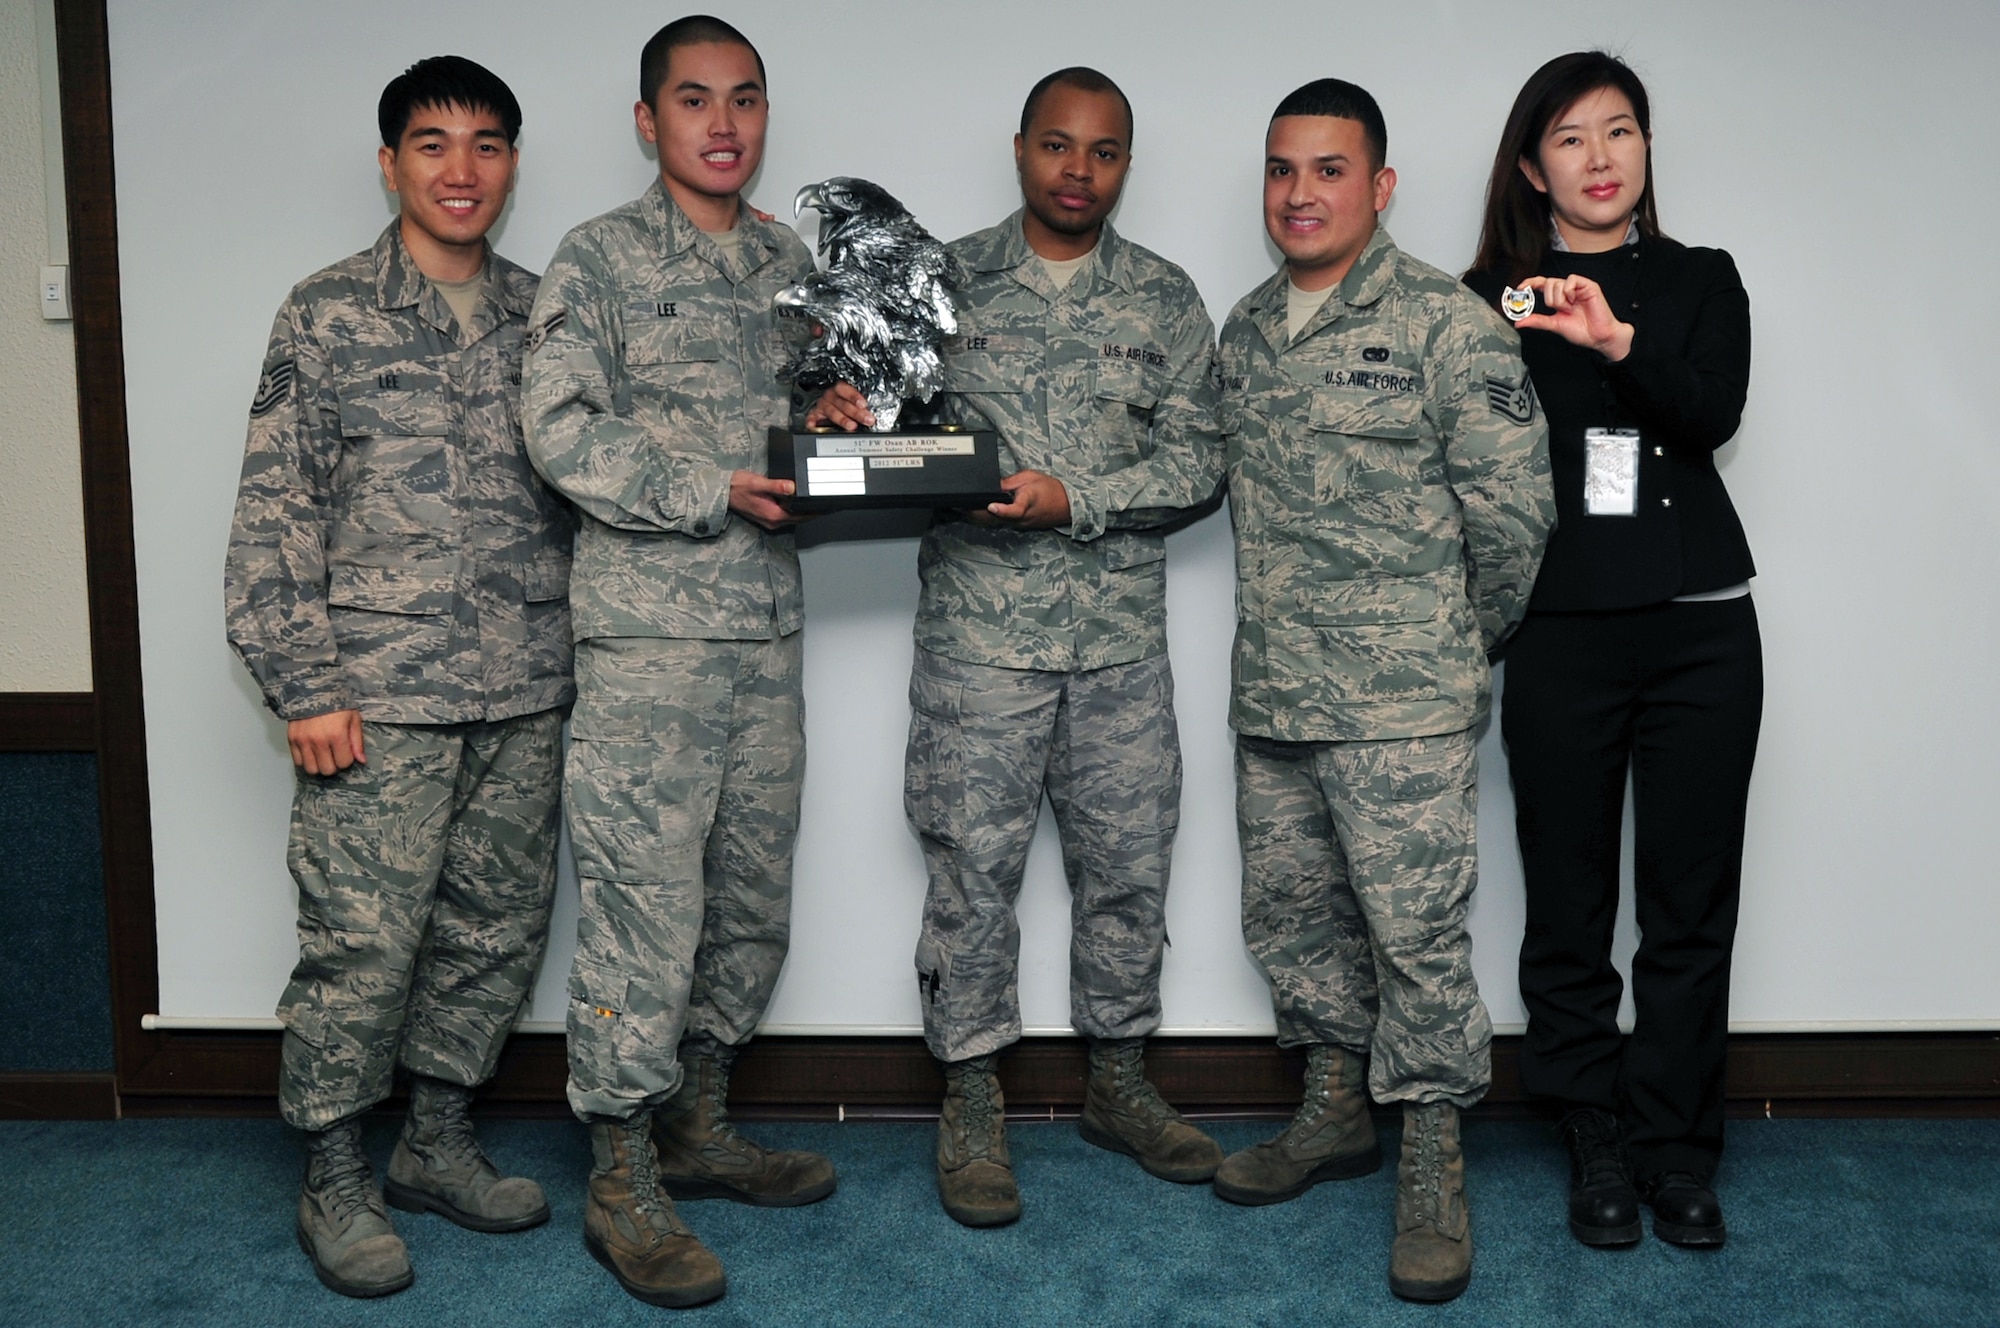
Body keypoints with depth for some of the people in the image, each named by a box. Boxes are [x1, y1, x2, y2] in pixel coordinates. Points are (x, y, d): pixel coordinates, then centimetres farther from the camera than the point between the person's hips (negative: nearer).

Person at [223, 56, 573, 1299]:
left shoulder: (542, 315, 11)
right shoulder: (328, 313, 0)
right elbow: (276, 510, -3)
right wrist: (305, 687, -9)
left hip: (524, 695, 4)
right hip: (381, 692, -4)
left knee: (499, 926, 11)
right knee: (361, 939, -1)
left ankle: (440, 1138, 29)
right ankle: (336, 1178, 17)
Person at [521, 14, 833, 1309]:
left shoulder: (790, 261, 15)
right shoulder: (602, 258, -2)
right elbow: (562, 428, -11)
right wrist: (715, 495, -17)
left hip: (768, 630, 6)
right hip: (648, 631, -6)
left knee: (753, 897, 12)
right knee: (644, 899, -5)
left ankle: (698, 1127, 29)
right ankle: (623, 1180, 7)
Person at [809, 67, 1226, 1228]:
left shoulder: (1165, 299, 7)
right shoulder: (950, 278, 5)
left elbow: (1196, 459, 0)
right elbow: (901, 420, 10)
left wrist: (1073, 500, -14)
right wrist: (850, 415, -13)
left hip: (1121, 639, 2)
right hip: (980, 629, -1)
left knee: (1129, 863, 9)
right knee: (974, 868, 2)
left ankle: (1120, 1086, 27)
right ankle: (973, 1108, 16)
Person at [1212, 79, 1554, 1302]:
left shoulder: (1447, 323, -8)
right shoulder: (1246, 329, 13)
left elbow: (1514, 508, -8)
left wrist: (1455, 644, 0)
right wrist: (1291, 626, 14)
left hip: (1401, 706, -7)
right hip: (1269, 696, 7)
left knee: (1418, 931, -3)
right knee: (1291, 911, 16)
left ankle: (1434, 1170, 11)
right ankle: (1335, 1112, 34)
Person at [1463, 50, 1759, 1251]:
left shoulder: (1701, 282, 10)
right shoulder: (1494, 300, 6)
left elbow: (1716, 413, -9)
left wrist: (1619, 341, -25)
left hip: (1700, 625, 1)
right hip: (1562, 632, -1)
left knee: (1692, 902, 4)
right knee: (1570, 906, 3)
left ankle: (1678, 1148, 17)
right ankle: (1598, 1145, 18)